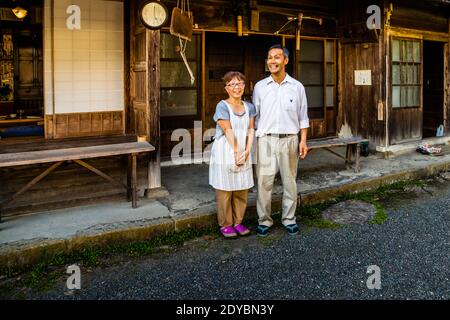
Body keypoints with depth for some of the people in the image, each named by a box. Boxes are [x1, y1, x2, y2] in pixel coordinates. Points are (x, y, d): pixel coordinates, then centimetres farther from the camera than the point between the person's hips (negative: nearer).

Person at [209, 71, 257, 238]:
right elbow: (228, 132, -12)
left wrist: (246, 152, -10)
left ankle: (238, 222, 22)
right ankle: (225, 224, 14)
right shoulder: (222, 106, -9)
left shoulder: (249, 107, 8)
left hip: (243, 154, 5)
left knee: (242, 190, 9)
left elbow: (251, 130, 2)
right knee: (225, 191, 2)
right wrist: (236, 153, -11)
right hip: (225, 154, -5)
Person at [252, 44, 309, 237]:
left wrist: (303, 141, 0)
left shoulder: (297, 87, 5)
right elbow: (255, 116, 8)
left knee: (290, 181, 8)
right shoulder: (260, 87, 5)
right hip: (266, 140, 0)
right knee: (264, 182, 0)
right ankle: (264, 220, 13)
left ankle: (289, 219, 21)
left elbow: (303, 118, 8)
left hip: (289, 140, 1)